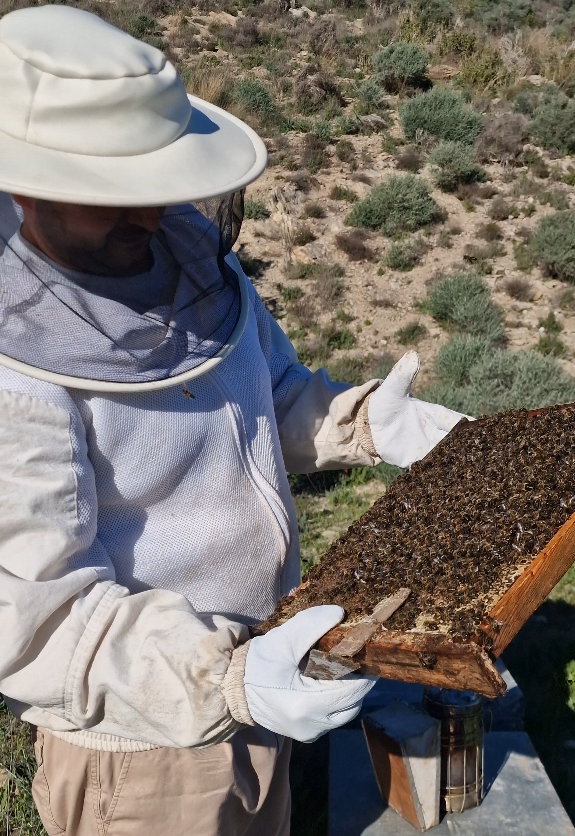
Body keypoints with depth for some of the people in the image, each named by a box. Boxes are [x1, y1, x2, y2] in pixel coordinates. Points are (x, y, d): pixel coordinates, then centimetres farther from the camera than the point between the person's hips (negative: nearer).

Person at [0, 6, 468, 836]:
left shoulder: (188, 249, -8)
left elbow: (271, 392, 7)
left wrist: (364, 422, -10)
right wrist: (230, 681, -40)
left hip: (250, 661, 7)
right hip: (139, 733, -6)